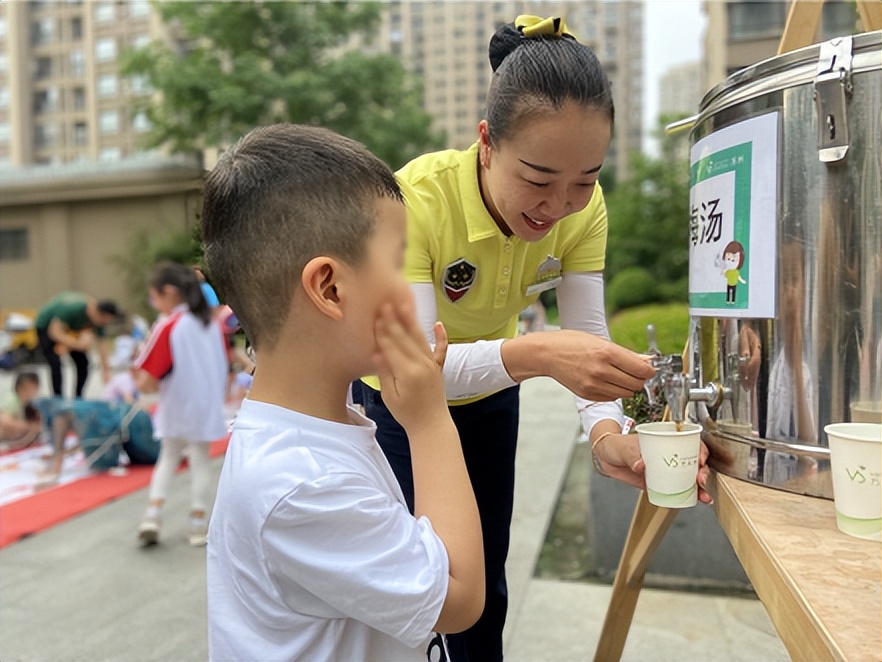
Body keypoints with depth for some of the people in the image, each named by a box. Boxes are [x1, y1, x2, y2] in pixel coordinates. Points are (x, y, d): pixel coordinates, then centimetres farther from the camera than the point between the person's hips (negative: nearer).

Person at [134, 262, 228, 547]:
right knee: (200, 461, 11)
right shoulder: (211, 323, 2)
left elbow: (147, 382, -17)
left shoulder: (167, 326, -15)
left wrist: (150, 384, 3)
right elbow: (222, 366, 10)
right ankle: (198, 524, 15)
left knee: (168, 456, 18)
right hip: (207, 405, 3)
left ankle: (154, 513, 8)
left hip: (175, 409, -3)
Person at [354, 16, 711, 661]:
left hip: (489, 395, 4)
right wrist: (532, 355, -55)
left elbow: (587, 333, -21)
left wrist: (607, 430, -40)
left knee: (485, 578, 14)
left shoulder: (584, 208, -21)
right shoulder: (419, 197, -35)